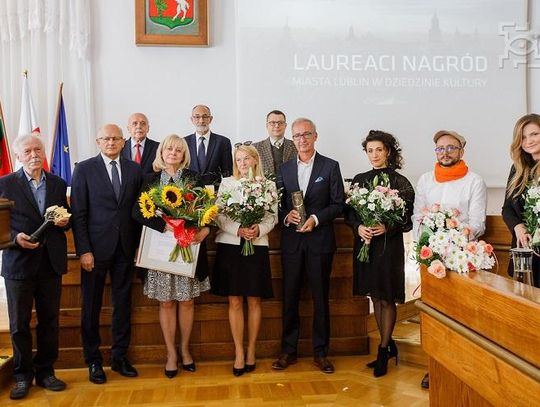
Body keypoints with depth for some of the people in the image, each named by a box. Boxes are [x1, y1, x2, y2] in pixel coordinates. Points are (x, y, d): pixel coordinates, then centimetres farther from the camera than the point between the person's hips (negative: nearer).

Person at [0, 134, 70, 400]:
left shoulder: (58, 184, 9)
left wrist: (65, 221, -6)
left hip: (51, 262, 3)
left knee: (49, 320, 10)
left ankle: (45, 372, 25)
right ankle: (23, 375, 22)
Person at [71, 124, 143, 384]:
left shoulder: (134, 169, 7)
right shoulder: (84, 169, -2)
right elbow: (78, 213, -5)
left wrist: (138, 245, 2)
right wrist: (84, 250, -11)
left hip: (126, 248, 3)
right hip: (96, 248, -3)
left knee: (123, 303, 10)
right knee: (91, 306, 7)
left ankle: (120, 357, 24)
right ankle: (93, 361, 22)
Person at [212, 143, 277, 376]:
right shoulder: (226, 183, 5)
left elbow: (273, 216, 3)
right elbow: (219, 216, -1)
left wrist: (259, 229, -16)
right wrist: (238, 230, -16)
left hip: (257, 246, 0)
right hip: (230, 245, 0)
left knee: (254, 301, 6)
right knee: (235, 302, 2)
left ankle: (251, 351, 20)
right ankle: (239, 353, 13)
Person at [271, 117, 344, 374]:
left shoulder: (330, 166, 1)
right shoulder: (284, 169, 10)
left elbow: (338, 205, -2)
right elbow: (278, 204, 9)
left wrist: (316, 219, -15)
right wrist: (286, 215, -11)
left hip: (320, 240, -2)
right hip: (291, 240, 3)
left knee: (320, 298, 6)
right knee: (289, 297, 8)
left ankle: (320, 352, 19)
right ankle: (288, 350, 20)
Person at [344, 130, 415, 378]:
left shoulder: (400, 182, -4)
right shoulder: (359, 180, 9)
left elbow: (408, 217, -4)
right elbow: (349, 212, 10)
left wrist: (388, 228, -19)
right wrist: (358, 227, -9)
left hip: (389, 245, -4)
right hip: (364, 244, 5)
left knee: (387, 299, 2)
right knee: (375, 298, 12)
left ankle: (383, 351, 15)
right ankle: (388, 345, 27)